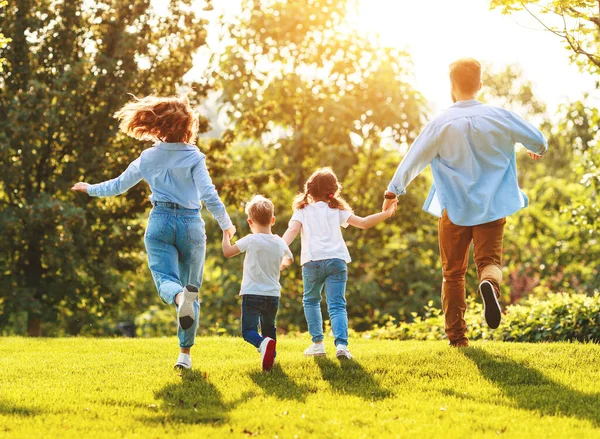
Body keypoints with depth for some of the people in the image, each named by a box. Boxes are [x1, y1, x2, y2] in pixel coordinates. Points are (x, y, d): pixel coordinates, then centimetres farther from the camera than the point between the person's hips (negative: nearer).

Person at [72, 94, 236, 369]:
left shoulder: (147, 158, 8)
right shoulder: (193, 156, -1)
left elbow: (119, 185, 18)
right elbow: (208, 194, -11)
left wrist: (91, 189, 36)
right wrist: (226, 224, 0)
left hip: (160, 223, 1)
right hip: (191, 224, -1)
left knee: (166, 278, -12)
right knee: (191, 288, 8)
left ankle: (180, 296, -52)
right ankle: (185, 354, 3)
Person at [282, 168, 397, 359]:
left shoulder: (302, 211, 14)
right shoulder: (337, 210, 20)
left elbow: (292, 230, -4)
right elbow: (363, 223, 14)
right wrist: (386, 214, 22)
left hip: (312, 261, -1)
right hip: (336, 260, 1)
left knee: (311, 301, 20)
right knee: (337, 306, -2)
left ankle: (317, 343, 15)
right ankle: (341, 344, -22)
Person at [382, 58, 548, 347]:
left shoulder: (441, 124, -8)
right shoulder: (499, 117, -3)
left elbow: (414, 160, -1)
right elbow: (537, 140, 9)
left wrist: (393, 191, 12)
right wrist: (538, 150, 34)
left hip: (454, 210, 0)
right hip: (492, 207, 0)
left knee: (453, 273, 10)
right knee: (490, 259, 2)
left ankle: (456, 335, 10)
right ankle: (490, 282, -35)